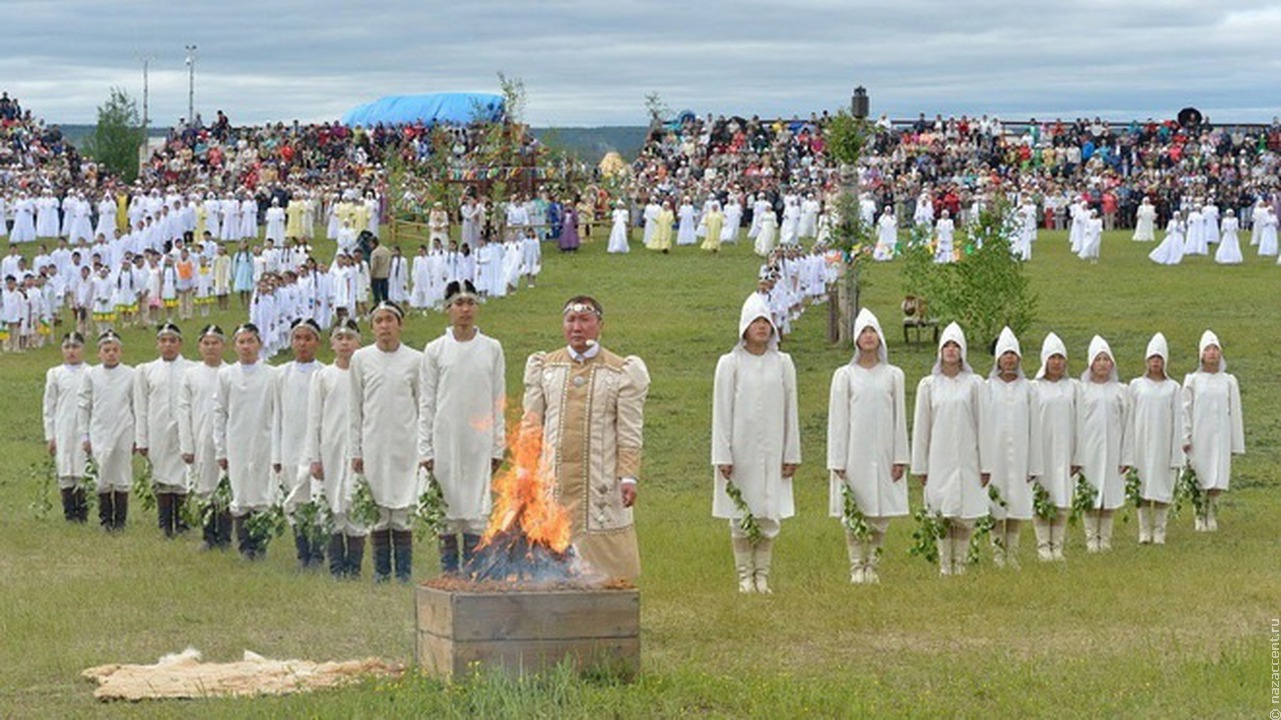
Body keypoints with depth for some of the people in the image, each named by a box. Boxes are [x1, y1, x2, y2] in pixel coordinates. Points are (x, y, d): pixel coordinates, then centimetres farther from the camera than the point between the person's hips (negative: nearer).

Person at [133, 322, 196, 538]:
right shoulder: (146, 371, 9)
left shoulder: (192, 370, 2)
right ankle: (165, 526, 10)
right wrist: (141, 440, 4)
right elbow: (141, 409, 9)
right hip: (158, 435, 2)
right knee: (161, 479, 4)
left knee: (183, 479, -4)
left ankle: (181, 522, 4)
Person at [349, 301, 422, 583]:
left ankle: (405, 573, 1)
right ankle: (381, 571, 9)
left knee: (402, 512, -4)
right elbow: (355, 408, 9)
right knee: (378, 514, 2)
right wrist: (355, 450, 5)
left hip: (406, 444, -1)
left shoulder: (415, 360, 4)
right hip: (373, 445, 1)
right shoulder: (361, 359, 6)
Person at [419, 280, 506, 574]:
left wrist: (498, 446, 3)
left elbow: (499, 401, 8)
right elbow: (426, 403, 4)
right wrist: (425, 449, -2)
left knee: (478, 508, -1)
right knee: (447, 505, 0)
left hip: (479, 441, 1)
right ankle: (448, 570, 7)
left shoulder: (491, 349, 6)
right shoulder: (435, 350, 3)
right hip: (446, 438, -1)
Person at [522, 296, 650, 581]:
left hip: (601, 481, -2)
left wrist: (628, 476, -9)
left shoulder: (621, 372, 3)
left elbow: (630, 432, 1)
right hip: (552, 480, 2)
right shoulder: (544, 367, 12)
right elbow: (530, 424, 13)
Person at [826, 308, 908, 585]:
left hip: (883, 453, 1)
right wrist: (838, 461, -3)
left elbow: (899, 418, 7)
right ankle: (856, 567, 4)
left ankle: (872, 566, 9)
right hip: (854, 454, -1)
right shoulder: (844, 375, 3)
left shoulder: (893, 375, 7)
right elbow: (837, 419, 2)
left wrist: (900, 458, 1)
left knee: (881, 515, 1)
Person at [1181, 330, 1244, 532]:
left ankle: (1211, 514, 13)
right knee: (1199, 479, -1)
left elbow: (1234, 413, 8)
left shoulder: (1228, 381, 6)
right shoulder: (1192, 380, 4)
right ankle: (1200, 517, 9)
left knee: (1217, 480, -4)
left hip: (1220, 436, 1)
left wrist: (1236, 444, 6)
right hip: (1198, 437, -1)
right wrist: (1185, 438, -5)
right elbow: (1185, 410, 3)